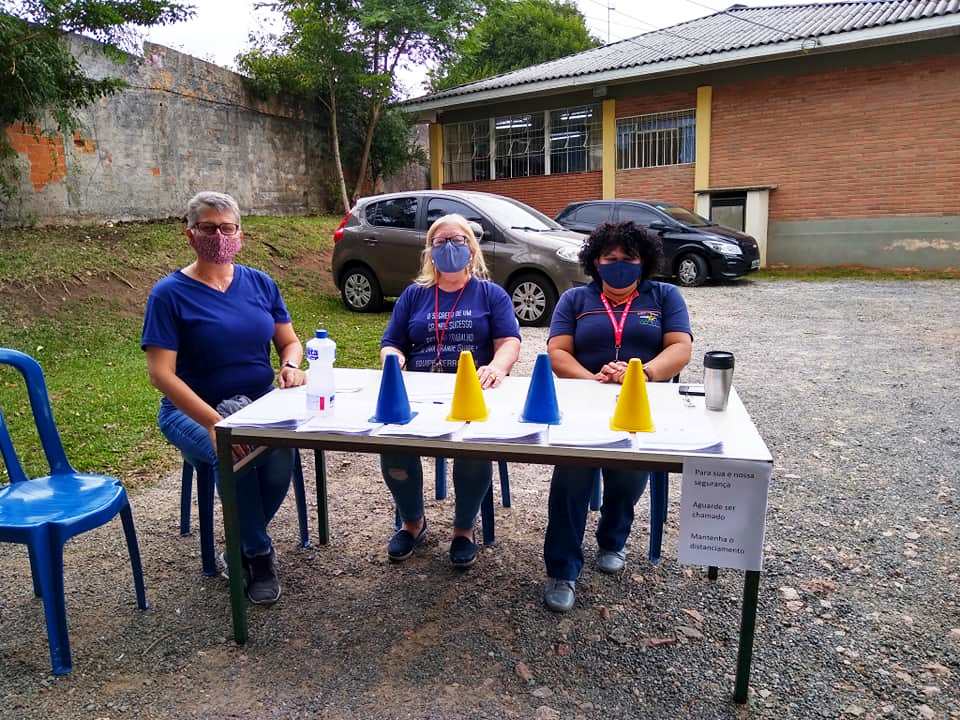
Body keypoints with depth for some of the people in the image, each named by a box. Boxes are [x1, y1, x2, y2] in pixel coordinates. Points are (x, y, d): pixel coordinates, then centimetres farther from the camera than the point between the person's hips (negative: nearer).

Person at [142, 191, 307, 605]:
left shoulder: (260, 284, 7)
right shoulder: (169, 294, -6)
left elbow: (289, 341, 14)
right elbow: (161, 374, -13)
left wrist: (291, 365, -11)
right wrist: (214, 423, -26)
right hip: (193, 409, -3)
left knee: (281, 452, -30)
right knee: (233, 456, -34)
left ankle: (243, 541, 1)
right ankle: (259, 553, -7)